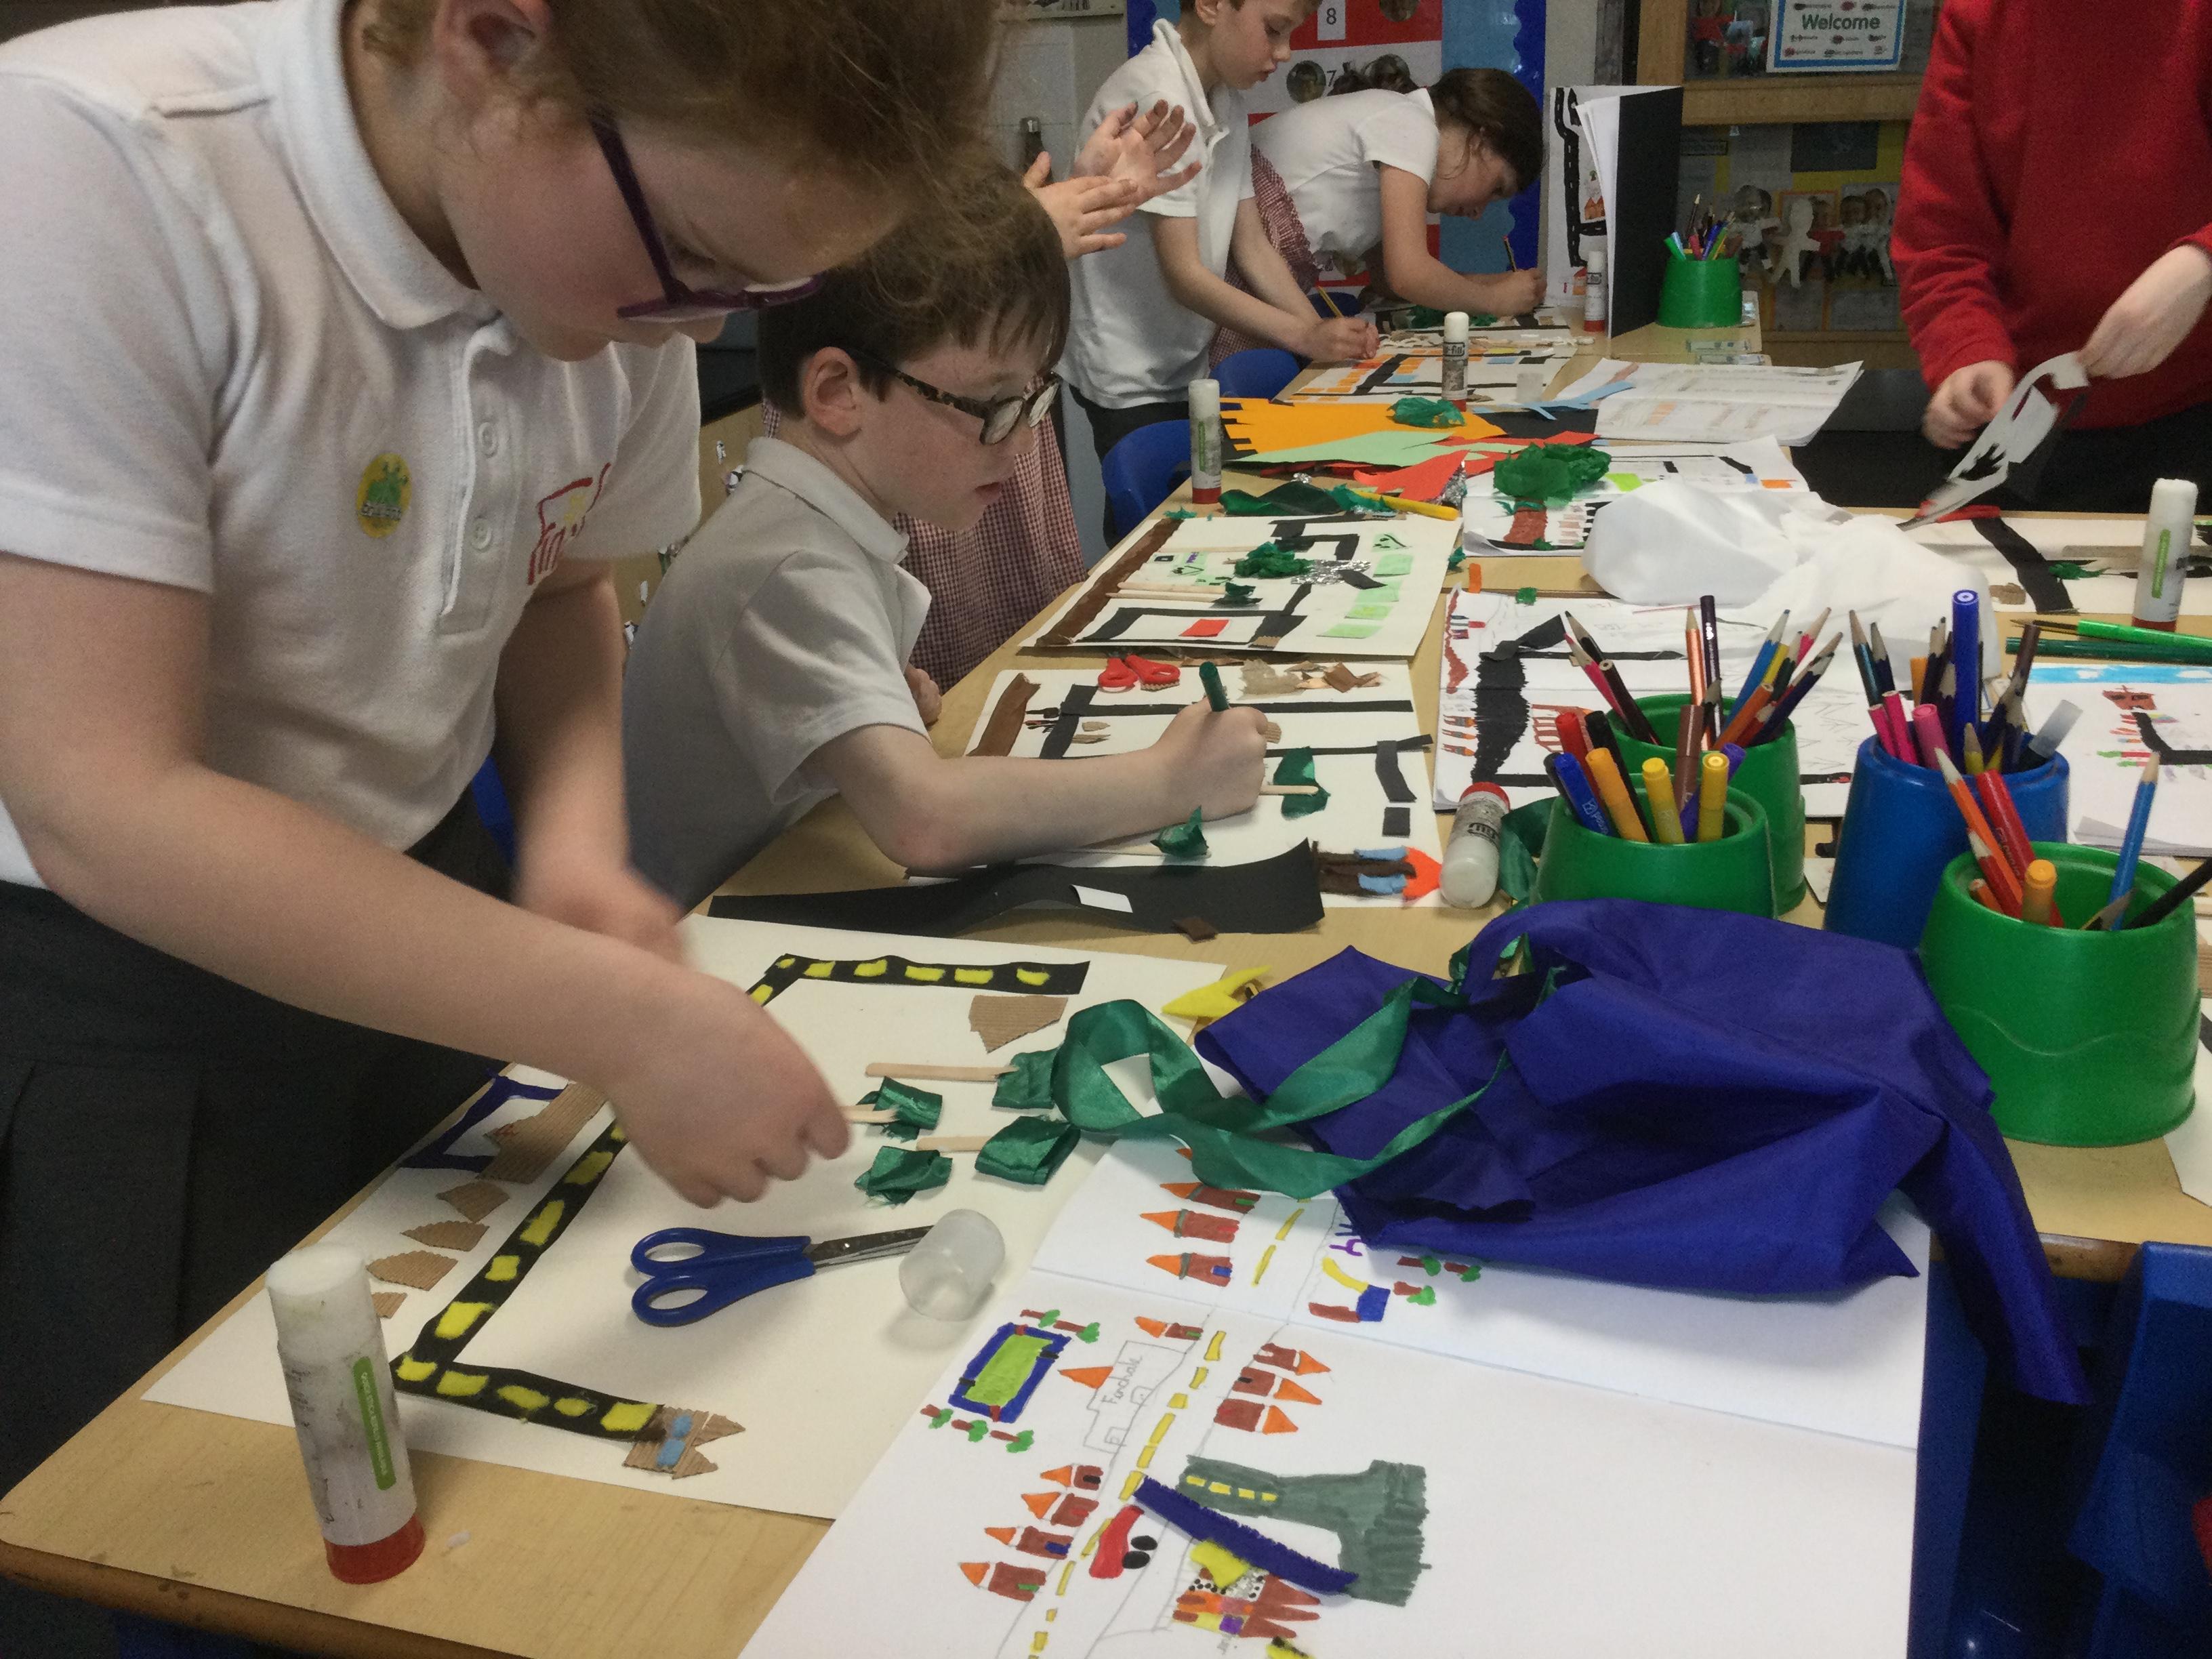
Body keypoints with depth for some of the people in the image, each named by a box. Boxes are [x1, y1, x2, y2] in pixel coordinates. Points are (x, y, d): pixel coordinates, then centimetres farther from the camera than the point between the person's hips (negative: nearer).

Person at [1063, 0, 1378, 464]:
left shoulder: (1228, 102, 6)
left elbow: (1252, 246, 5)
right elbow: (1184, 275, -22)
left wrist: (1326, 335, -8)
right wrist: (1306, 337, -23)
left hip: (1187, 369, 8)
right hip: (1132, 387, -8)